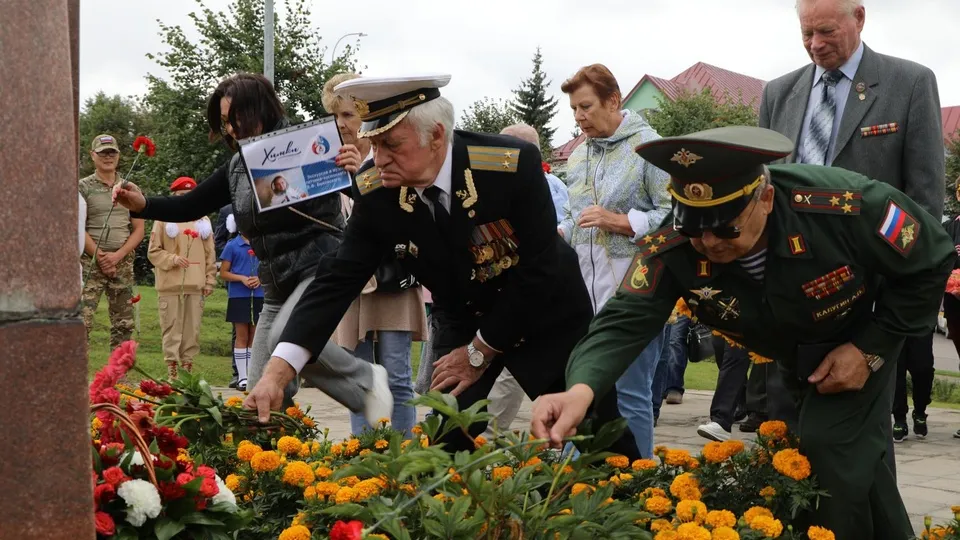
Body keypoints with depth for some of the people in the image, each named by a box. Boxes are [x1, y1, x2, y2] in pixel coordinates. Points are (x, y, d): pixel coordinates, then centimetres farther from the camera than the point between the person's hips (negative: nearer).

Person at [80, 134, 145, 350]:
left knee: (123, 323, 4)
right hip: (91, 262, -4)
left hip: (123, 263, 4)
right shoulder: (83, 187, 2)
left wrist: (116, 256, -7)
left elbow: (139, 230, 7)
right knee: (82, 320, -13)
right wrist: (100, 257, -10)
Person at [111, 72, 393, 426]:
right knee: (262, 388, 2)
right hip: (277, 285, 7)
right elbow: (190, 206, 13)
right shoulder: (238, 168, 10)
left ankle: (366, 381, -10)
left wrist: (356, 174, -35)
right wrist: (143, 205, -4)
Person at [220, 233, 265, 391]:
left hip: (259, 296, 3)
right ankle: (242, 376, 5)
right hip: (238, 296, -3)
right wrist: (242, 278, -14)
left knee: (255, 337, 6)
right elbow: (223, 273, 1)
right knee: (242, 336, 0)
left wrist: (260, 278, -7)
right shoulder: (232, 245, 1)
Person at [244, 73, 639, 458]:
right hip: (465, 322, 3)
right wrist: (278, 370, -29)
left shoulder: (513, 164, -31)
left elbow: (540, 270, -25)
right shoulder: (374, 191, -20)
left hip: (547, 312, -2)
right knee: (445, 448, -9)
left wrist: (481, 352, -18)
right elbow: (338, 278, -18)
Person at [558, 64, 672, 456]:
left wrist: (621, 222, -18)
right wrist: (554, 236, 6)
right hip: (587, 292, 7)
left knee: (630, 394, -4)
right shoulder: (579, 156, 16)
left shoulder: (648, 146, -7)